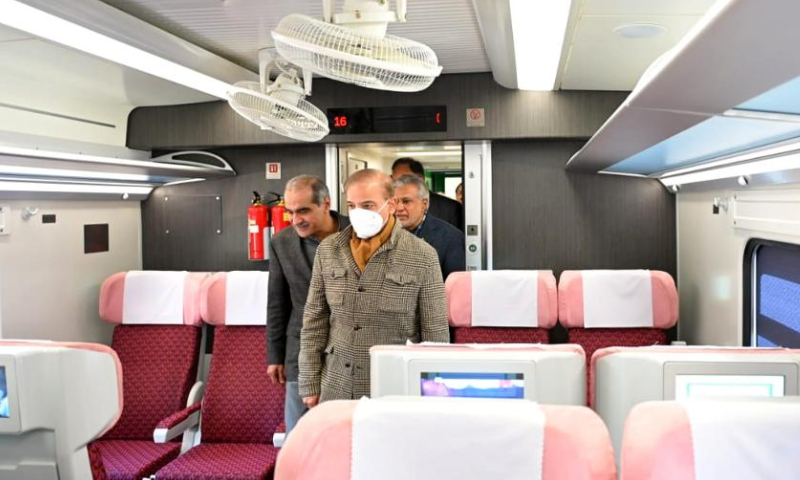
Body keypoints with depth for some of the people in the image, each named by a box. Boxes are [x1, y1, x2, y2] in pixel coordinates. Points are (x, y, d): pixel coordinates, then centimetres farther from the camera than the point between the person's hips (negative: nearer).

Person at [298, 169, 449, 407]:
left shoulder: (422, 256, -8)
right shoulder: (328, 249, 1)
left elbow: (435, 334, -4)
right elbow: (314, 321, 5)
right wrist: (310, 384, 4)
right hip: (335, 388, 3)